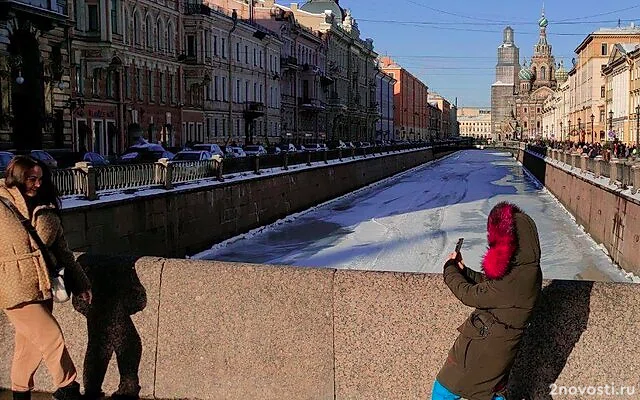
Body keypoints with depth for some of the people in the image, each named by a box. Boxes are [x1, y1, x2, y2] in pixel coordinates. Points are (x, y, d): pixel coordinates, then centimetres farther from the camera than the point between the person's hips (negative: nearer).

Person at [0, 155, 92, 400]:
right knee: (51, 337, -7)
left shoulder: (46, 210, 9)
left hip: (43, 287, 5)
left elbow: (62, 250, 15)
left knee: (30, 343, 13)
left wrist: (79, 283, 15)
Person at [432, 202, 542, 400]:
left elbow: (471, 295, -22)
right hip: (500, 345, 9)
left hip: (482, 346, -9)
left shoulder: (516, 279, -30)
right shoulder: (527, 269, 0)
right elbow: (488, 284, 14)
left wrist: (451, 269, -7)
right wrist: (462, 270, 5)